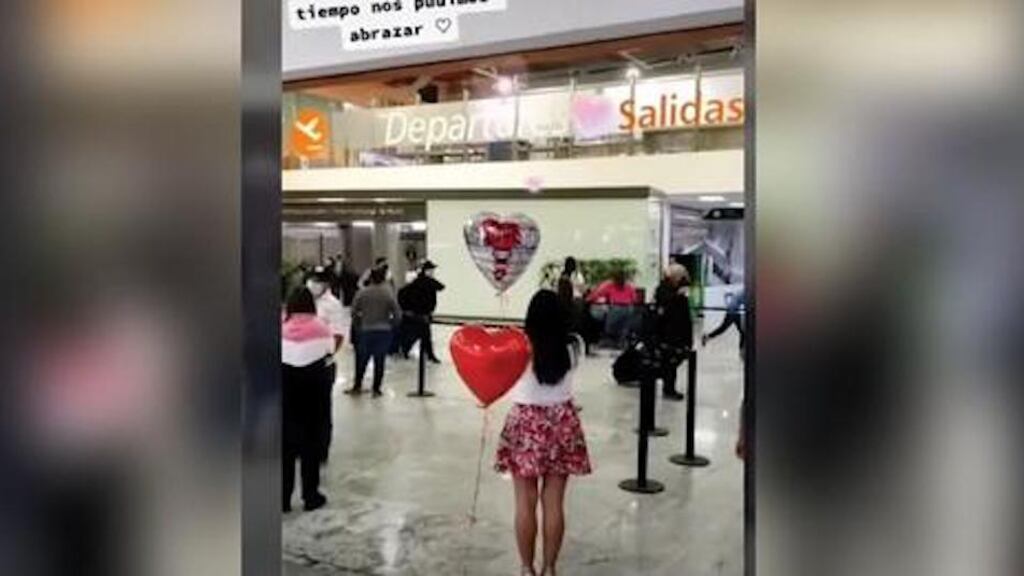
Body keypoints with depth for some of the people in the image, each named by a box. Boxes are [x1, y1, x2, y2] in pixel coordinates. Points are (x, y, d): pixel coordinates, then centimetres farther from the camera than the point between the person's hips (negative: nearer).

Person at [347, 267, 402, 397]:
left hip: (365, 331, 1)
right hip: (384, 332, -1)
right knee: (379, 361, 7)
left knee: (362, 359, 15)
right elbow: (397, 314, -10)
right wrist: (391, 325, 7)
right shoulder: (388, 293, -9)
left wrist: (357, 326, 12)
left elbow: (354, 312, -2)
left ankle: (357, 386, 24)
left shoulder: (362, 293, -5)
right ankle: (376, 389, 11)